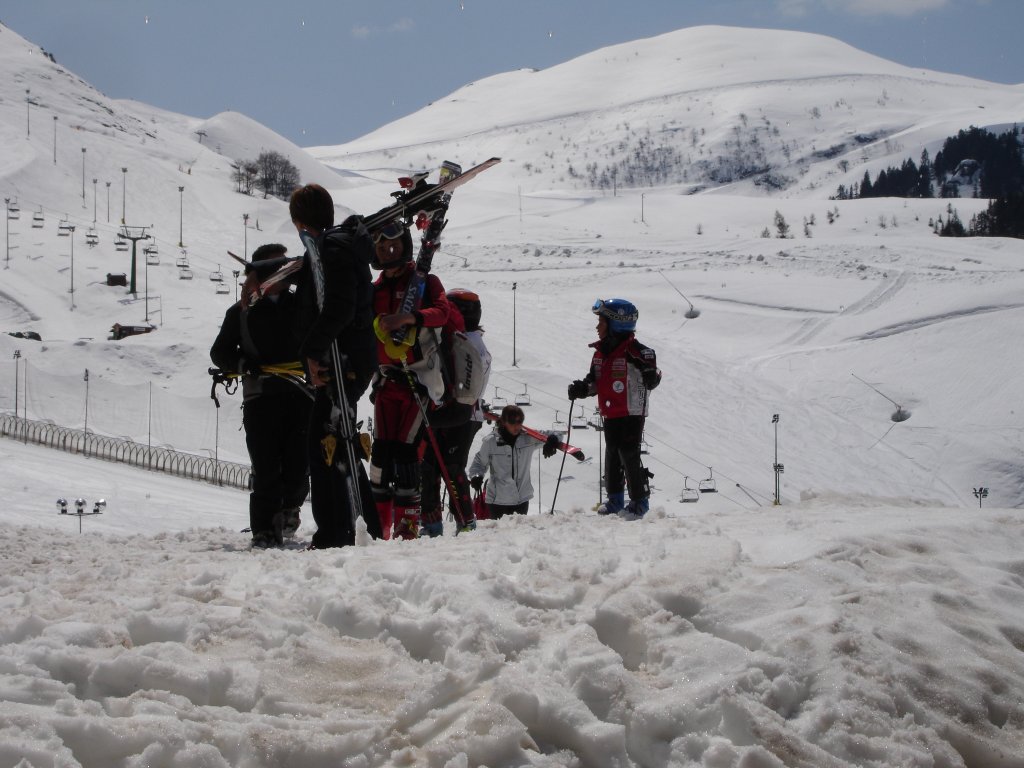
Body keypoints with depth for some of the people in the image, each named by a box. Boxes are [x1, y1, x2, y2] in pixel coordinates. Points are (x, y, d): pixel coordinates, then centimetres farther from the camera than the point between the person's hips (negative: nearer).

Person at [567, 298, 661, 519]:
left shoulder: (634, 351, -15)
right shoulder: (600, 352, 9)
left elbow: (651, 383, -15)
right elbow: (595, 381, 18)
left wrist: (649, 370, -35)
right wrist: (581, 388, 0)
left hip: (632, 413, -8)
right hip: (610, 415, 8)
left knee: (629, 455, -7)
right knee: (612, 455, 14)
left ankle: (640, 501, 2)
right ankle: (615, 499, 25)